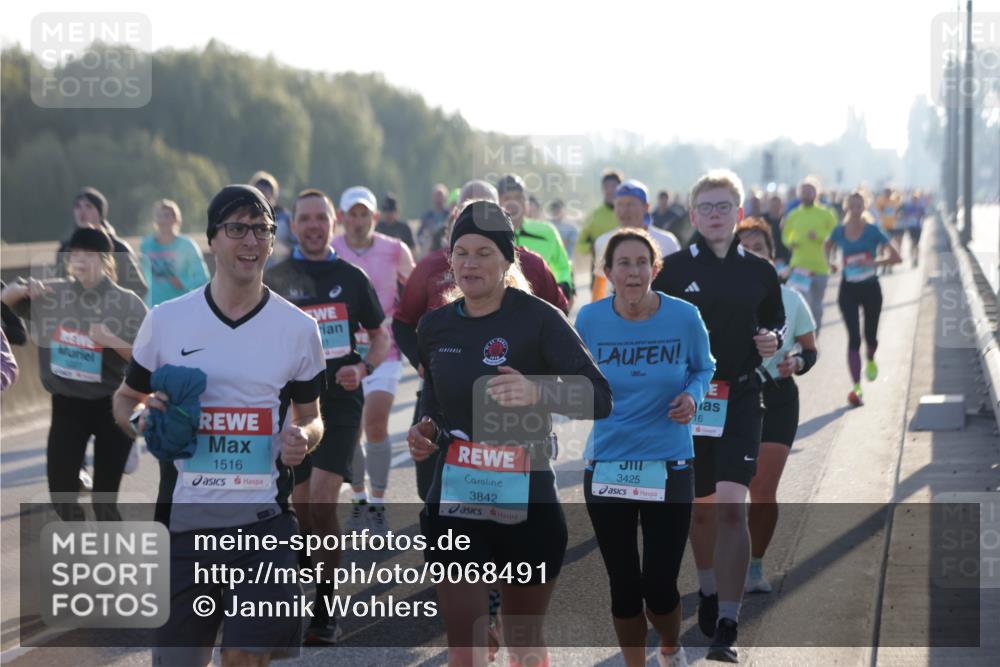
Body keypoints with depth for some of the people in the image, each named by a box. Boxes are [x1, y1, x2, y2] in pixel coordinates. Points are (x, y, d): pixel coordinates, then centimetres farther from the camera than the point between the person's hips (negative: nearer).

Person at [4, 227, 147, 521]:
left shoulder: (127, 303, -8)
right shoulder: (52, 294, 2)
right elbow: (6, 297, 15)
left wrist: (111, 341, -24)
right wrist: (26, 289, -7)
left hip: (111, 407, -3)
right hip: (66, 405, 3)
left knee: (105, 499, 3)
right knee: (60, 491, 3)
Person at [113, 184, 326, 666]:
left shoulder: (298, 328, 3)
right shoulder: (165, 321, 2)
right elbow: (125, 399, 14)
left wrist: (303, 437, -9)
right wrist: (140, 418, -10)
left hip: (263, 521, -1)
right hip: (183, 518, 1)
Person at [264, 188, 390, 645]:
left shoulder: (351, 278, 5)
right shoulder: (274, 280, 4)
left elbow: (380, 338, 12)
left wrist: (363, 368, -7)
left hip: (341, 404, -2)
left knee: (322, 501, -14)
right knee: (301, 506, 7)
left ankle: (327, 610, -6)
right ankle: (308, 596, 27)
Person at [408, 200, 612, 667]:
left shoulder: (537, 318, -11)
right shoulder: (434, 326, 5)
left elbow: (600, 399, -16)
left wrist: (538, 392, -33)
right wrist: (425, 432, 2)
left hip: (526, 504, -3)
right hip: (456, 504, 3)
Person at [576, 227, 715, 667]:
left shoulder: (684, 317, -9)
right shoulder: (590, 320, -6)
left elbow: (703, 368, 8)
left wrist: (692, 396, -12)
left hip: (669, 466, -1)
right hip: (607, 467, 1)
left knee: (660, 587, -1)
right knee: (624, 586, 7)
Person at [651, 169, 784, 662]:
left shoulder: (759, 273, 5)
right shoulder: (673, 269, 1)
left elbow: (776, 323, 18)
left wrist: (772, 341, -4)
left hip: (740, 400, -1)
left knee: (731, 506, -14)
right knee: (699, 507, 13)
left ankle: (726, 627, -14)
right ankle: (708, 590, 41)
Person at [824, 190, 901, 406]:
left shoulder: (872, 231, -10)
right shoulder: (840, 232, -2)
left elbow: (895, 256, -12)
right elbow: (827, 246, 20)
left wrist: (874, 262, -27)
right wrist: (830, 262, 0)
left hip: (870, 288, -1)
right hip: (848, 289, 1)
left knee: (870, 336, 10)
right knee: (853, 338, -8)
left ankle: (870, 361, 47)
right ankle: (856, 387, -9)